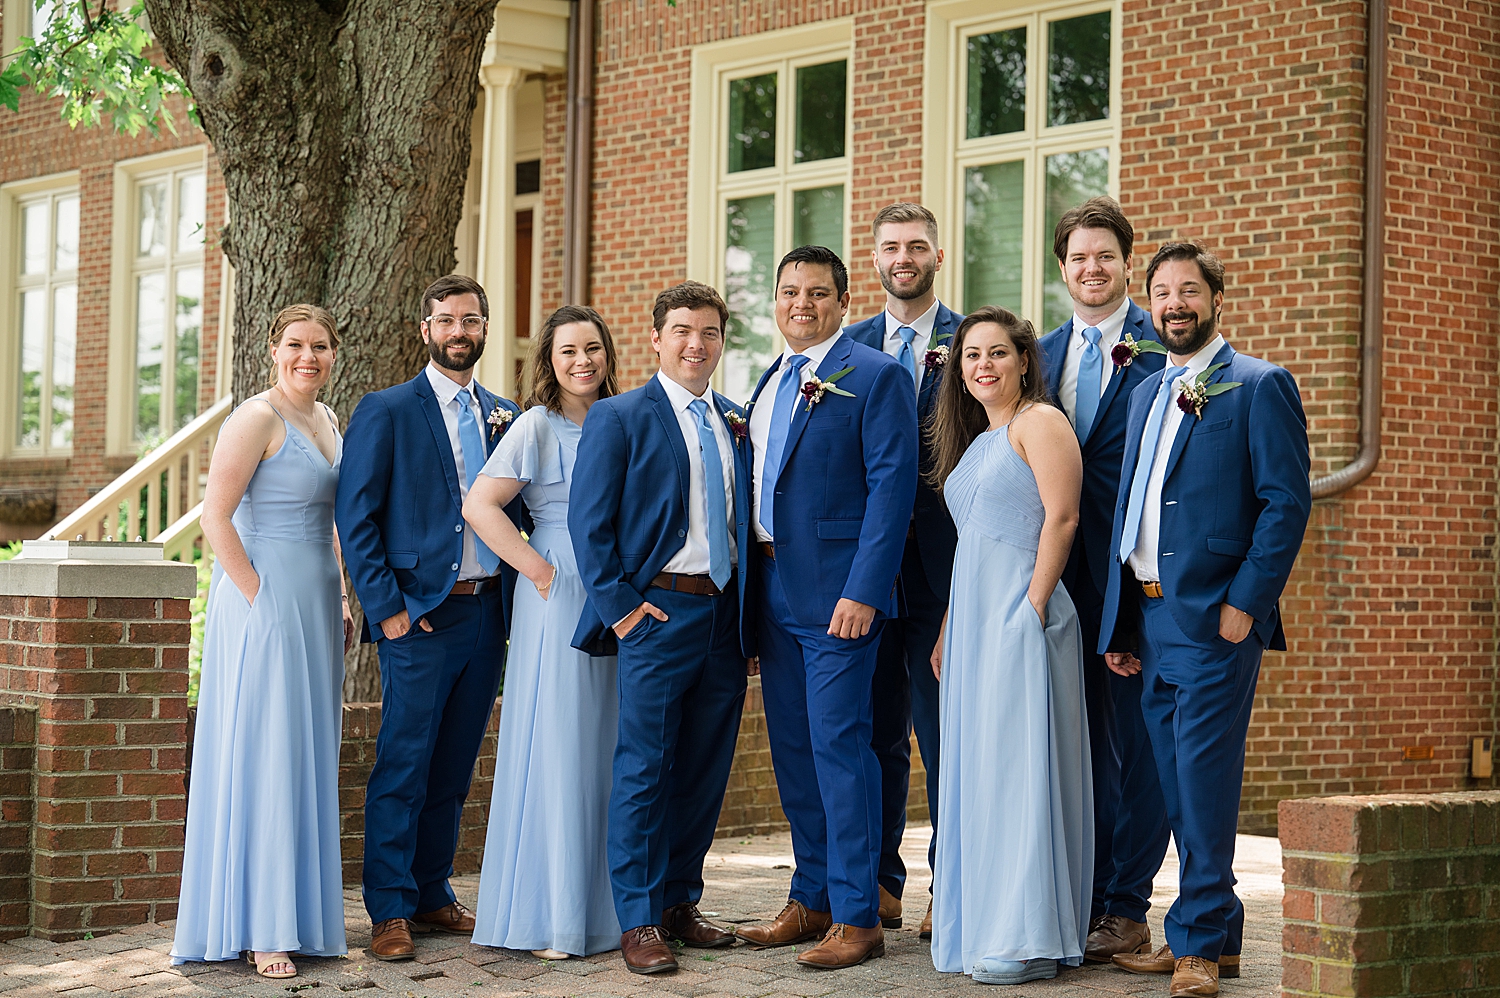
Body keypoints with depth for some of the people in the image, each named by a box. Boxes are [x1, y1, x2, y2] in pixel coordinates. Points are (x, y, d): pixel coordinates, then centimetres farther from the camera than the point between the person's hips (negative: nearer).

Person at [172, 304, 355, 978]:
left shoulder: (325, 420, 15)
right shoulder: (258, 418, -10)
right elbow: (215, 516, -15)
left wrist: (341, 601, 15)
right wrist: (257, 596, -18)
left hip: (315, 605, 8)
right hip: (265, 600, -8)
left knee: (308, 759, 11)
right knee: (262, 753, -6)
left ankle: (298, 914, 18)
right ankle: (258, 928, -2)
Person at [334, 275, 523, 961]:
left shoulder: (505, 416, 13)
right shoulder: (385, 412, -2)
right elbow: (356, 519, -5)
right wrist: (386, 609, -11)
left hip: (486, 613, 5)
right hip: (419, 615, -5)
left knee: (453, 769, 11)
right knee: (403, 768, -4)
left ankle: (432, 896, 21)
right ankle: (391, 912, 2)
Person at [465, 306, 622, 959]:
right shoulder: (537, 425, -6)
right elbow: (479, 505, -15)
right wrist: (540, 571, -15)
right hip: (561, 598, -6)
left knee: (607, 747, 8)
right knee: (558, 748, -3)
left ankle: (603, 908, 17)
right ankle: (548, 919, 3)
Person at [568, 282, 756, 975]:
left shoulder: (734, 423, 15)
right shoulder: (619, 417, -1)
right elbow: (588, 521, -5)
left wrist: (749, 613, 11)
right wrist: (618, 605, -11)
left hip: (726, 615, 6)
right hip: (659, 612, -5)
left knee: (704, 770, 10)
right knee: (644, 770, -4)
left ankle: (679, 903, 21)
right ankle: (638, 921, 2)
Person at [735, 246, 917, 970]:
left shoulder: (876, 377, -7)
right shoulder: (771, 382, 17)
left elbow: (892, 487, -13)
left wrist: (863, 591, -20)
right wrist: (755, 585, 12)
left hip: (837, 592, -8)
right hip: (774, 591, 8)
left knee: (839, 747, -8)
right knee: (792, 749, 12)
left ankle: (857, 917, -1)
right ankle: (811, 901, 22)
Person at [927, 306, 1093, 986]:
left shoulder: (1039, 422, -6)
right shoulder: (972, 440, 20)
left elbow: (1061, 517, -15)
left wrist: (1032, 610, -20)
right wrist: (949, 631, 15)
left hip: (1019, 613, -9)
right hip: (971, 620, 9)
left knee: (1018, 765, -7)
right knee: (974, 770, 9)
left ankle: (1028, 941, -4)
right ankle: (981, 929, 14)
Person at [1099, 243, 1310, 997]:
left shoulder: (1259, 387, -3)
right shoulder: (1145, 394, 19)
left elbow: (1287, 502, -9)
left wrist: (1245, 603, -16)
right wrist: (1118, 621, 15)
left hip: (1215, 616, -7)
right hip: (1149, 619, 7)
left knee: (1205, 775, -9)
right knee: (1177, 784, 9)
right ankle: (1214, 934, 16)